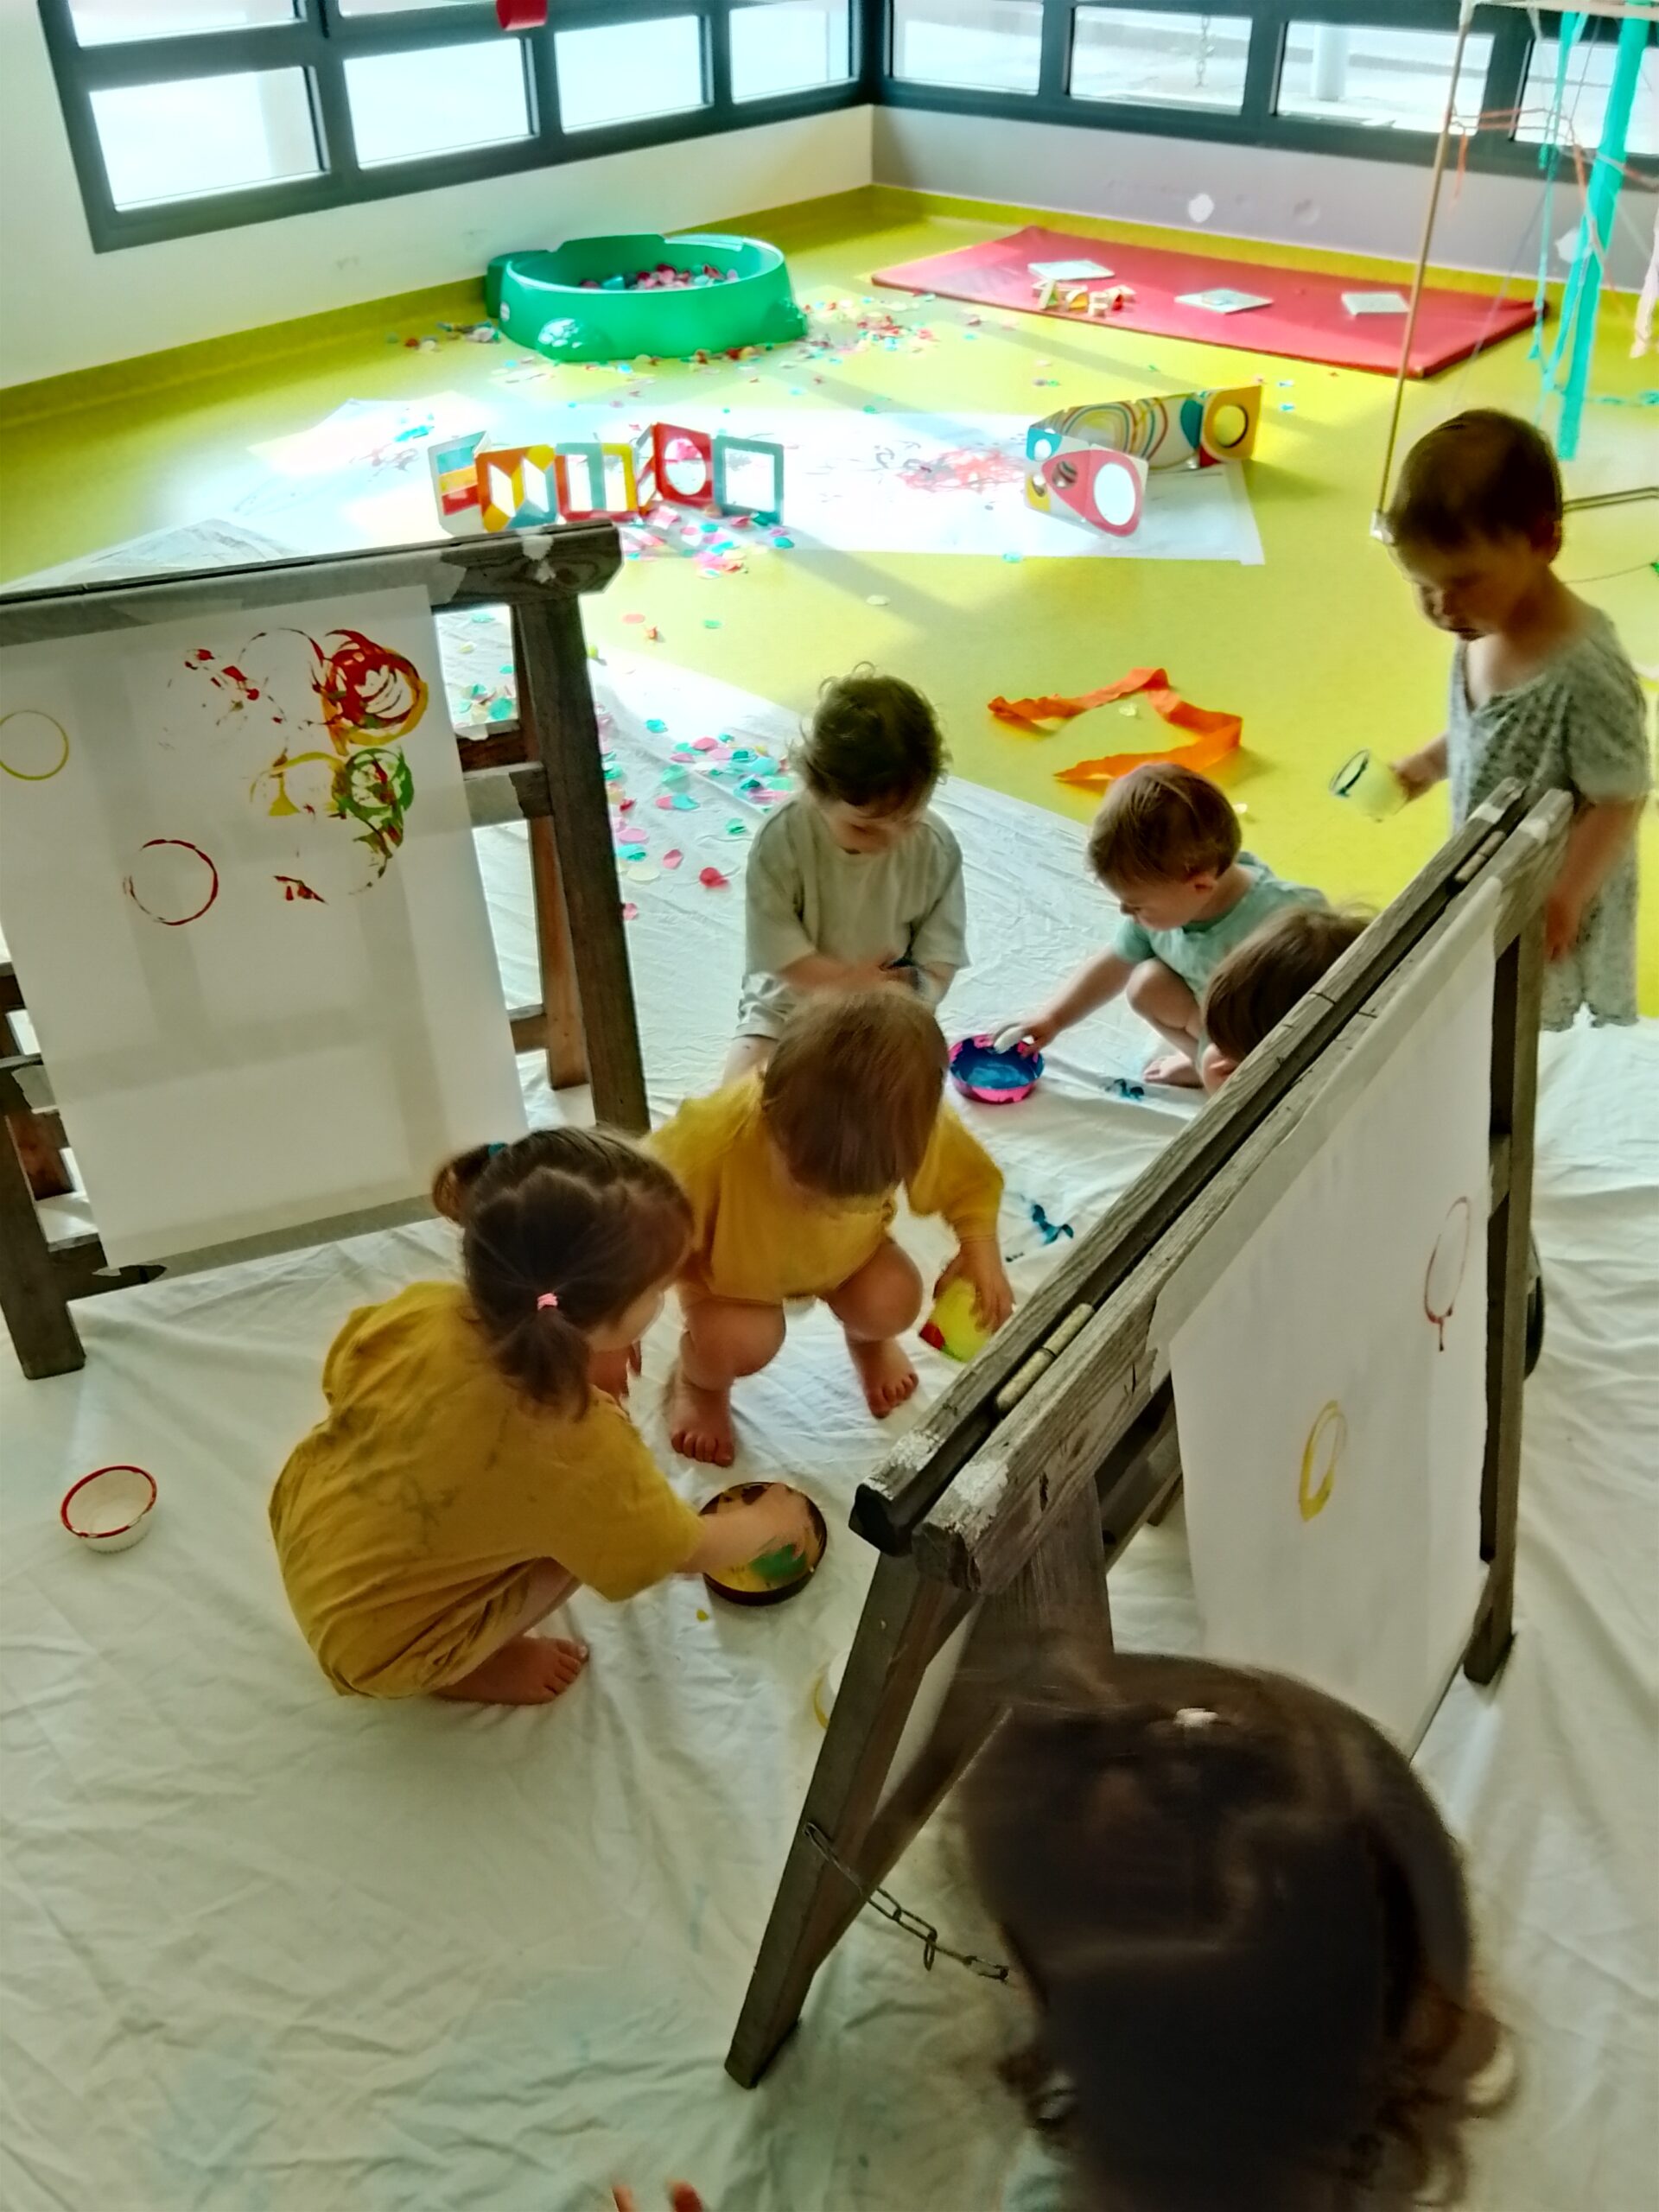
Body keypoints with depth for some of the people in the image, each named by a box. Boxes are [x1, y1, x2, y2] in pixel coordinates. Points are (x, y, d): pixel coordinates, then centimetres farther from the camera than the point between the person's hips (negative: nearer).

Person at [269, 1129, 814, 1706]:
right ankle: (461, 1671, 8)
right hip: (372, 1647, -5)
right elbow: (685, 1552, -14)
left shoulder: (421, 1309, -23)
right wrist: (773, 1520, 5)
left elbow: (339, 1380, -1)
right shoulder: (580, 1451, -35)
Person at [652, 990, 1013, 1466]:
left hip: (846, 1250, 3)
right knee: (738, 1342, -25)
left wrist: (980, 1249, -26)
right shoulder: (716, 1134, -45)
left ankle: (869, 1342, 23)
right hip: (730, 1260, -3)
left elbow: (970, 1180, -11)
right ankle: (698, 1382, 15)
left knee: (892, 1305, -18)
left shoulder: (920, 1127, -34)